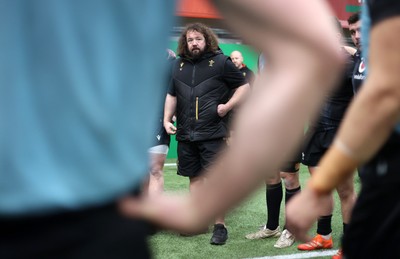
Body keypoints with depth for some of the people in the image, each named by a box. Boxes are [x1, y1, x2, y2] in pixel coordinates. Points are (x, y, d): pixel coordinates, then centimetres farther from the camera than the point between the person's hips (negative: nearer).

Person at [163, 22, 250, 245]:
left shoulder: (221, 62, -2)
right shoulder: (179, 65, 12)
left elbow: (244, 86, 0)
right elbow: (172, 95, 21)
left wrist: (227, 106, -13)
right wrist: (167, 119, 9)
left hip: (213, 133, -5)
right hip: (186, 134, 5)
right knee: (195, 176, 12)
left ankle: (220, 225, 3)